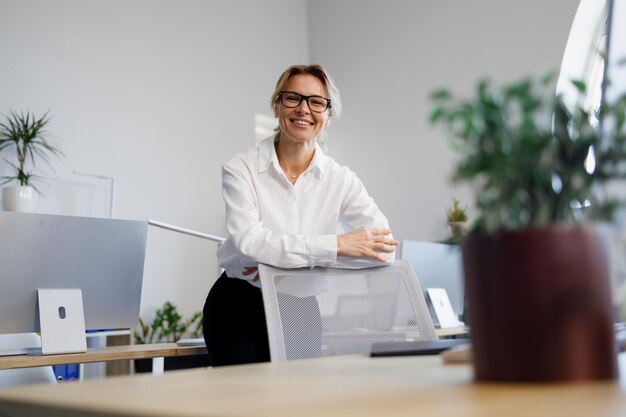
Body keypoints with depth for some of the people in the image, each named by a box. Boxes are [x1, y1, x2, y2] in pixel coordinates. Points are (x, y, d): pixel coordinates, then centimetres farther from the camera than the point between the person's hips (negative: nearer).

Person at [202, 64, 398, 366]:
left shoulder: (340, 179, -3)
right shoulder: (240, 170, -8)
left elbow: (383, 248, -15)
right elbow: (248, 241, -23)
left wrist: (286, 258, -23)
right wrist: (336, 245, -25)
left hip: (302, 312, 2)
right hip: (240, 307, -1)